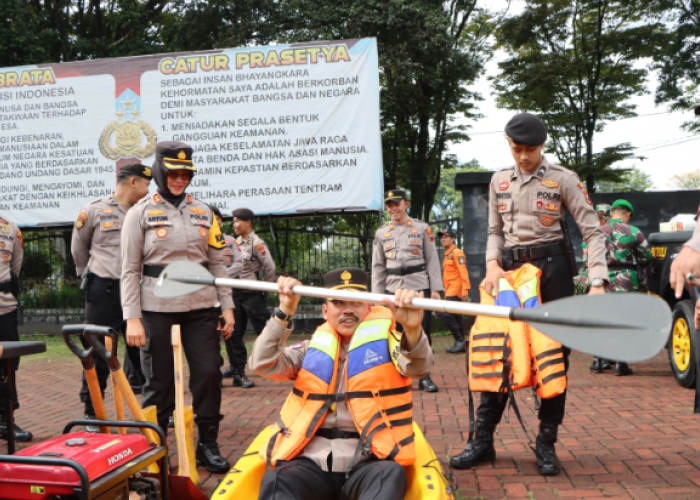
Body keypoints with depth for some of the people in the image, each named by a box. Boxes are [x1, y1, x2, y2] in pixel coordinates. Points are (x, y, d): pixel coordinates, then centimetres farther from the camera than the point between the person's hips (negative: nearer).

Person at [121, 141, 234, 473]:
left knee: (208, 373, 1)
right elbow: (130, 270, -3)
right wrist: (132, 318, -10)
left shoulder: (203, 212, 11)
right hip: (156, 309, -3)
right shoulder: (141, 213, 1)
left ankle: (208, 444, 16)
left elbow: (217, 263, 12)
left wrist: (227, 306, 6)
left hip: (200, 307, 3)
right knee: (159, 381, 3)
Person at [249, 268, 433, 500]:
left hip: (366, 463, -1)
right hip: (311, 461, 1)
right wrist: (284, 313, -11)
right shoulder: (313, 347, 16)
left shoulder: (384, 342, 10)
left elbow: (418, 366, -11)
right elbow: (263, 364, 3)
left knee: (390, 476, -34)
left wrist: (412, 329, -35)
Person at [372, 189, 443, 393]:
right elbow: (378, 266, 11)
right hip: (393, 290, 2)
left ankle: (424, 377, 12)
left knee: (422, 333, 1)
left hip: (420, 287, -1)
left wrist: (436, 289, -3)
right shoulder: (381, 233, 10)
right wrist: (377, 295, 5)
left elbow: (432, 260, 4)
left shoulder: (422, 228, 4)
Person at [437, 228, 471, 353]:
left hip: (456, 290, -9)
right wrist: (444, 292, 18)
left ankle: (460, 340, -12)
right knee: (456, 317, 9)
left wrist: (465, 289, -23)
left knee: (445, 313, -17)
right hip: (449, 291, 9)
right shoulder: (447, 255, 20)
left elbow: (463, 272, -16)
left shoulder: (457, 253, -8)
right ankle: (461, 344, 13)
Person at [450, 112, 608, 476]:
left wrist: (597, 284, -17)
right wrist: (492, 264, -6)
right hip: (510, 269, 3)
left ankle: (546, 444, 12)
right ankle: (483, 440, 13)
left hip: (552, 268, -3)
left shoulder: (562, 179, -3)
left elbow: (593, 231, -7)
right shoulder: (499, 181, 10)